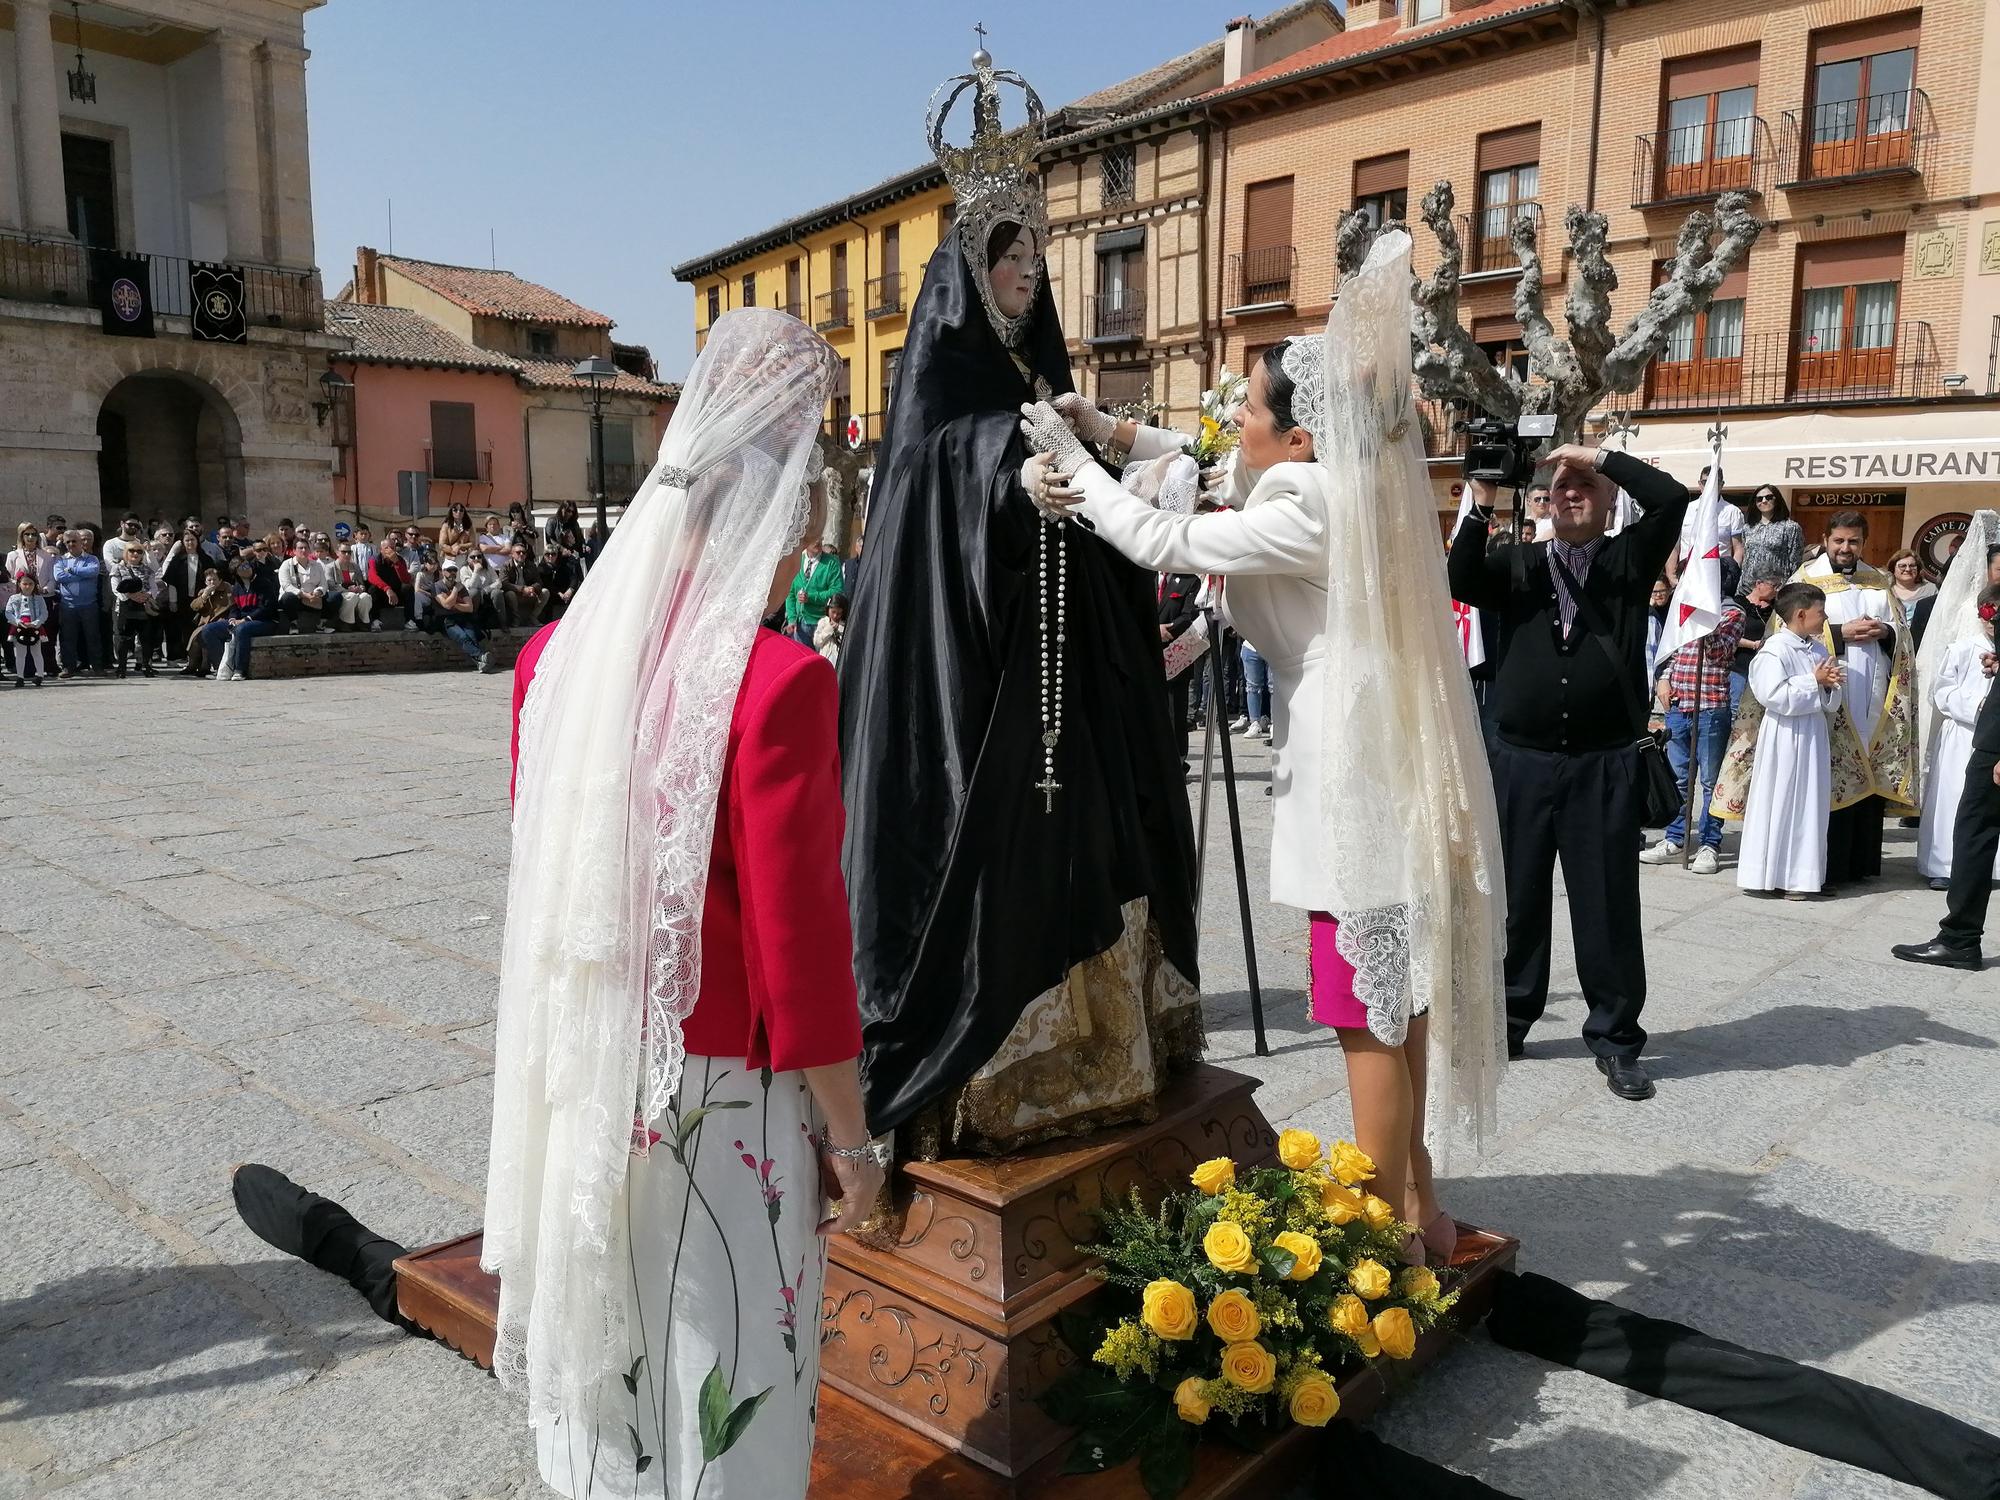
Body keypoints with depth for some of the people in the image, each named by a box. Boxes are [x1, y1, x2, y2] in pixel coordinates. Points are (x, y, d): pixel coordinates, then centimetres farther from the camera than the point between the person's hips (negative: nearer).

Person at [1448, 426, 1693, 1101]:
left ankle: (1616, 1040, 16)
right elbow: (1462, 581, -7)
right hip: (1520, 760, 2)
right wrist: (1482, 504, -12)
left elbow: (1671, 498, -9)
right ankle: (1506, 1021, 24)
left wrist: (1600, 455, -4)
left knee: (1608, 906, 4)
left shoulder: (1629, 559, 7)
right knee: (1516, 897, 10)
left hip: (1603, 765, -1)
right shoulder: (1519, 563, 10)